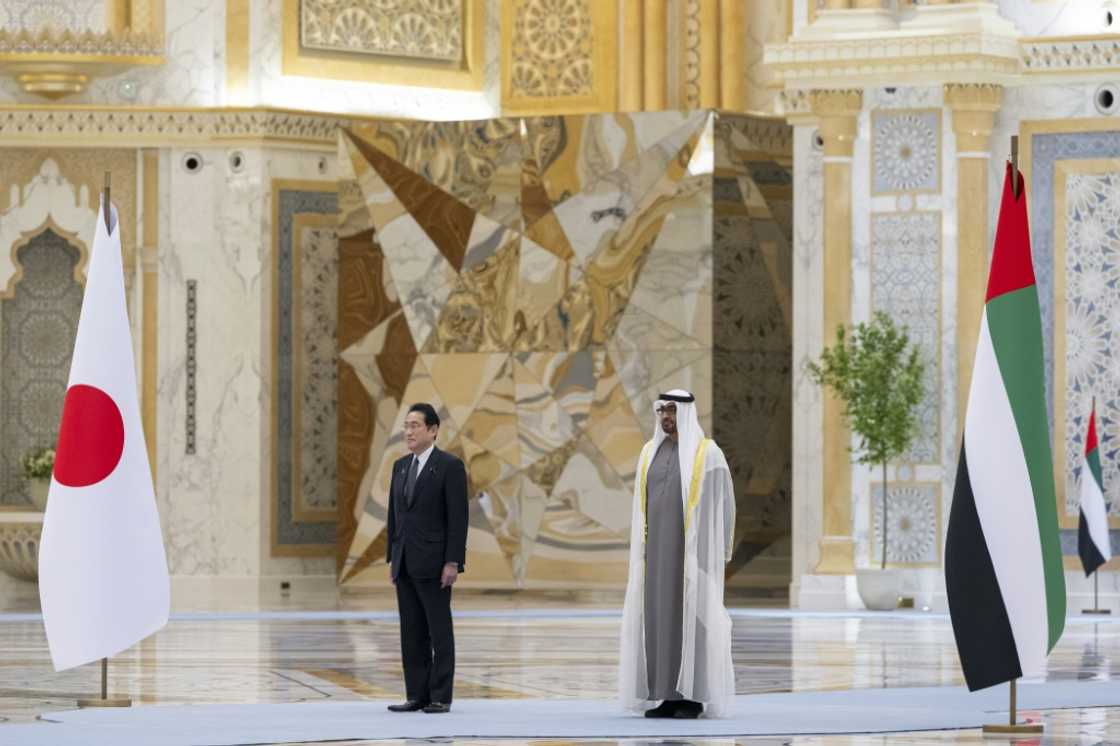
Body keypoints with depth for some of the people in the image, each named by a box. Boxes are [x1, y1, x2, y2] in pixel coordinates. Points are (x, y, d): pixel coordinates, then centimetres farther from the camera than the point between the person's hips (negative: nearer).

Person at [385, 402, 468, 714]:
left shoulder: (450, 466, -8)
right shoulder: (401, 466, 13)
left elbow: (458, 517, -12)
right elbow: (394, 515, 15)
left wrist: (453, 563, -17)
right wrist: (392, 559, 11)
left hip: (434, 562, -7)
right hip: (405, 564, 7)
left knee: (439, 631, -2)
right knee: (412, 633, 6)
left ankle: (440, 697, 1)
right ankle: (417, 695, 9)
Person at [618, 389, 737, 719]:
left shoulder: (709, 453, -5)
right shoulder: (651, 453, 11)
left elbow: (723, 503, -5)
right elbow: (642, 506, 15)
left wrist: (716, 553, -10)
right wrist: (641, 549, 9)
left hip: (694, 546, -5)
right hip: (659, 546, 5)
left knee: (691, 616, -6)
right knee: (660, 615, 3)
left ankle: (694, 696, -1)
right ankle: (665, 696, 7)